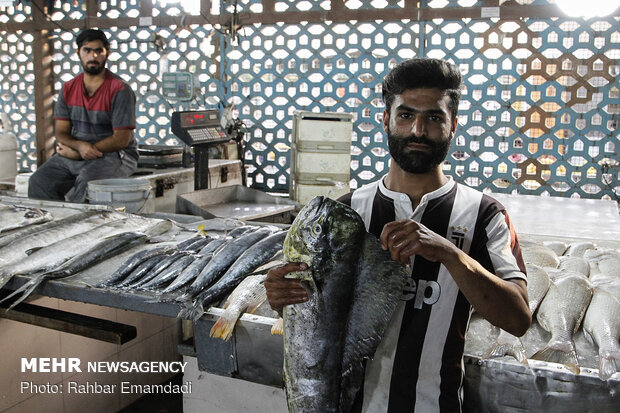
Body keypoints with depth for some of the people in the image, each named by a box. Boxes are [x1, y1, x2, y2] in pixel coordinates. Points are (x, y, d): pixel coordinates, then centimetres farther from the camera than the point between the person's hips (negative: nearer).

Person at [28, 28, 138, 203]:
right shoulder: (69, 89, 9)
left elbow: (121, 139, -13)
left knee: (86, 182, -35)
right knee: (39, 182, -16)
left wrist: (76, 152, -12)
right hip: (74, 155, 5)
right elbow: (61, 133, 7)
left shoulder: (120, 90, -8)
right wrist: (80, 146, -18)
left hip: (114, 155, -5)